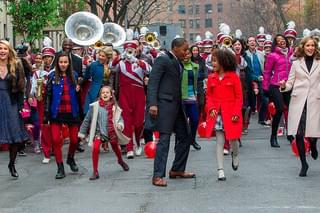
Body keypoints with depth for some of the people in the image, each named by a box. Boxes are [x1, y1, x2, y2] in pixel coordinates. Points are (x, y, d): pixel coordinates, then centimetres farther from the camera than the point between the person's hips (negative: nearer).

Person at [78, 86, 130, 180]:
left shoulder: (114, 107, -3)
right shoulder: (95, 106, -7)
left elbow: (120, 118, 1)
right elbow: (87, 119, 1)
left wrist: (120, 124, -23)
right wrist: (82, 133, 5)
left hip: (112, 132, 2)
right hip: (99, 132, -2)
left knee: (116, 148, 19)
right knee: (95, 148, -23)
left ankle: (121, 161, 55)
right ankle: (95, 172, -12)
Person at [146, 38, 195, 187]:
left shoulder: (178, 63, 17)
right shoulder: (162, 60, -9)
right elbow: (152, 82, -15)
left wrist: (181, 105, 16)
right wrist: (152, 104, -23)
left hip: (176, 105, 9)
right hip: (164, 104, -9)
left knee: (185, 137, 13)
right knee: (164, 139, -10)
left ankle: (177, 170, 25)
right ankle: (158, 176, -8)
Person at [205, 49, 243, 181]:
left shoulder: (233, 77, -4)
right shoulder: (211, 78, 6)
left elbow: (239, 97, -2)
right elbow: (209, 96, 11)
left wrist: (236, 113, -11)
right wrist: (211, 108, -7)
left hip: (231, 114, -2)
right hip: (216, 114, 2)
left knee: (233, 139, 4)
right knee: (219, 142, 1)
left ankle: (235, 155, 38)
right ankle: (220, 170, 4)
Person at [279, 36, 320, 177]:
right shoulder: (296, 63, 10)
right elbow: (290, 83, 9)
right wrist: (284, 86, -11)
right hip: (298, 101, 1)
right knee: (298, 134, -4)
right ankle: (304, 164, 11)